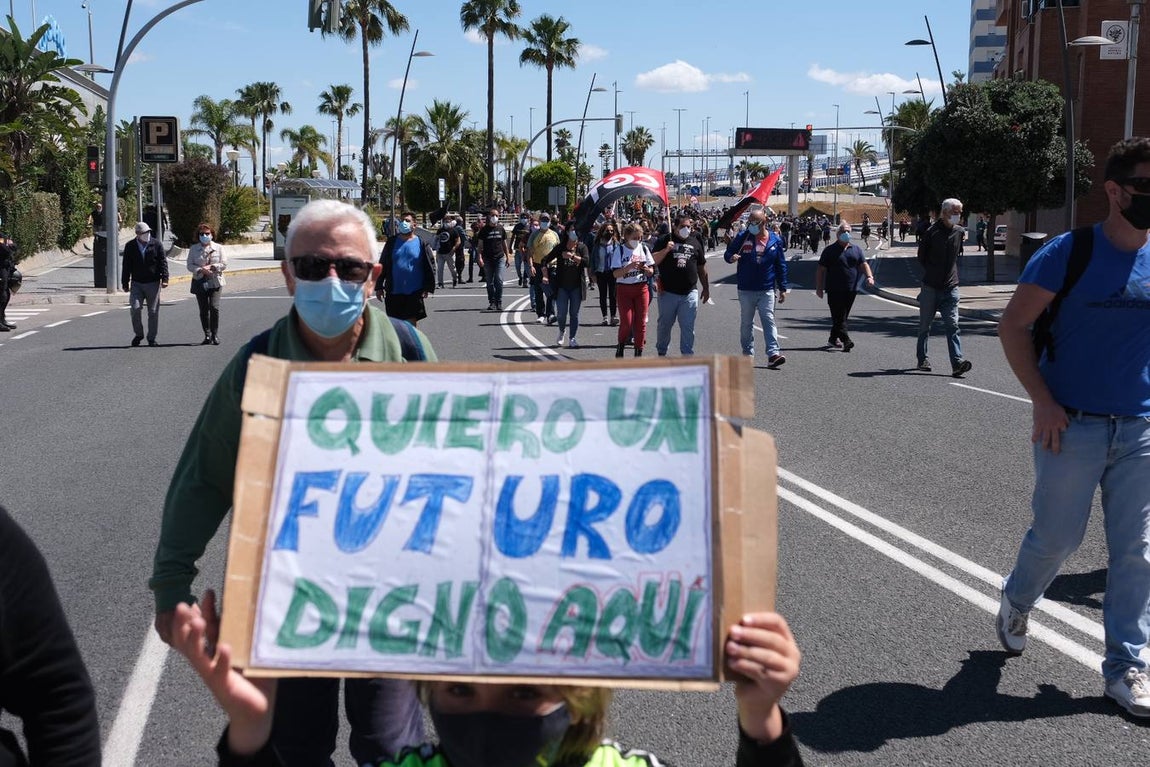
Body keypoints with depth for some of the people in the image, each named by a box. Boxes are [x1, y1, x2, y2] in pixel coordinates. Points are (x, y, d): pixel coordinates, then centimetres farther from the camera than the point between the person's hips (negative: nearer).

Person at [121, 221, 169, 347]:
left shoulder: (156, 244, 1)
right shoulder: (130, 246, 3)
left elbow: (163, 262, 0)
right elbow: (126, 266, 7)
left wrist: (164, 279, -11)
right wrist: (125, 283, 4)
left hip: (153, 283, 0)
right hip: (136, 283, 0)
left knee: (153, 311, 3)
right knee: (135, 308, -12)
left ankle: (151, 338, 14)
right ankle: (138, 334, 9)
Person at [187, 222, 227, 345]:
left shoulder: (218, 248, 5)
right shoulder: (193, 249, 6)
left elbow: (224, 264, 2)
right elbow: (190, 265, 2)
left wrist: (211, 267, -12)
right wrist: (201, 270, -15)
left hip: (215, 282, -2)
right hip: (200, 282, 2)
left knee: (214, 307, -13)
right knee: (203, 310, 4)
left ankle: (215, 335, -2)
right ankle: (207, 335, 13)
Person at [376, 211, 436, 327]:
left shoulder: (421, 243, 0)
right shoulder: (392, 242, 5)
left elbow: (430, 267, 2)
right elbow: (382, 265, 9)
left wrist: (427, 288, -5)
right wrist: (379, 287, 4)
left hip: (414, 292, -2)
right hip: (394, 291, 2)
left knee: (411, 323, 1)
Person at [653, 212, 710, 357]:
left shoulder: (695, 241, 11)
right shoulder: (665, 240, 1)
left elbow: (701, 267, 17)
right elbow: (654, 261, -5)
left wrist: (706, 288, 18)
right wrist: (666, 250, -20)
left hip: (689, 292, 2)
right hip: (668, 292, -1)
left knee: (688, 327, -1)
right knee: (665, 324, 10)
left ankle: (687, 355, 5)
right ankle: (661, 353, 26)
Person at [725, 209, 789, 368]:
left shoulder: (775, 240, 2)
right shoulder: (743, 238, -1)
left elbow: (781, 265, 7)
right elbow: (727, 253, 5)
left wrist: (782, 288, 6)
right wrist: (731, 258, -21)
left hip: (767, 290, -1)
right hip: (746, 289, 1)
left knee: (769, 320, -8)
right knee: (746, 323, 9)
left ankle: (773, 353, -13)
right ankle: (748, 353, 20)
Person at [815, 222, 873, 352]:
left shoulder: (856, 249, 14)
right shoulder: (830, 250, 2)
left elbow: (864, 264, 10)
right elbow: (821, 269, 2)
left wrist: (869, 276, -10)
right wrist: (819, 287, -3)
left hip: (851, 290, 4)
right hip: (835, 290, -4)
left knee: (842, 316, 9)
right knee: (839, 317, -11)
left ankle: (833, 339, 21)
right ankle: (846, 340, -19)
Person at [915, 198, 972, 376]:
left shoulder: (959, 232, 7)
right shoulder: (931, 231, -7)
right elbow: (921, 257, 3)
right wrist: (933, 272, 7)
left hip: (950, 287, 2)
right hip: (930, 286, -2)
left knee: (952, 325, -8)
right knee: (925, 324, 9)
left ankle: (957, 363, -17)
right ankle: (923, 359, 23)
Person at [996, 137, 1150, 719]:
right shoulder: (1069, 252, -8)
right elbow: (1013, 326, -6)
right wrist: (1042, 401, -12)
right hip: (1073, 426, -4)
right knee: (1056, 536, 5)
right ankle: (1017, 603, 37)